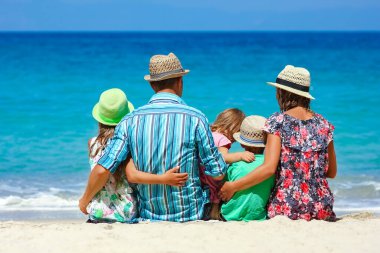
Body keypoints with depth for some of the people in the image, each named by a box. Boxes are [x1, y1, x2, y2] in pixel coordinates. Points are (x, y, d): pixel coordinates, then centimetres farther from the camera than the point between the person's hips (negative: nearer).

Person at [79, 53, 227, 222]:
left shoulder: (131, 121, -2)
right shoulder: (195, 118, -9)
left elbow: (102, 170, -7)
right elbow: (218, 173, -5)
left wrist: (85, 200, 10)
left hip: (149, 216, 4)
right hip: (191, 216, -4)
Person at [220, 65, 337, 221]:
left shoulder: (277, 121, -5)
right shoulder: (323, 124, 8)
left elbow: (269, 168, -16)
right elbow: (332, 172, 14)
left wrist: (232, 186, -8)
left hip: (287, 209, -4)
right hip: (322, 209, 4)